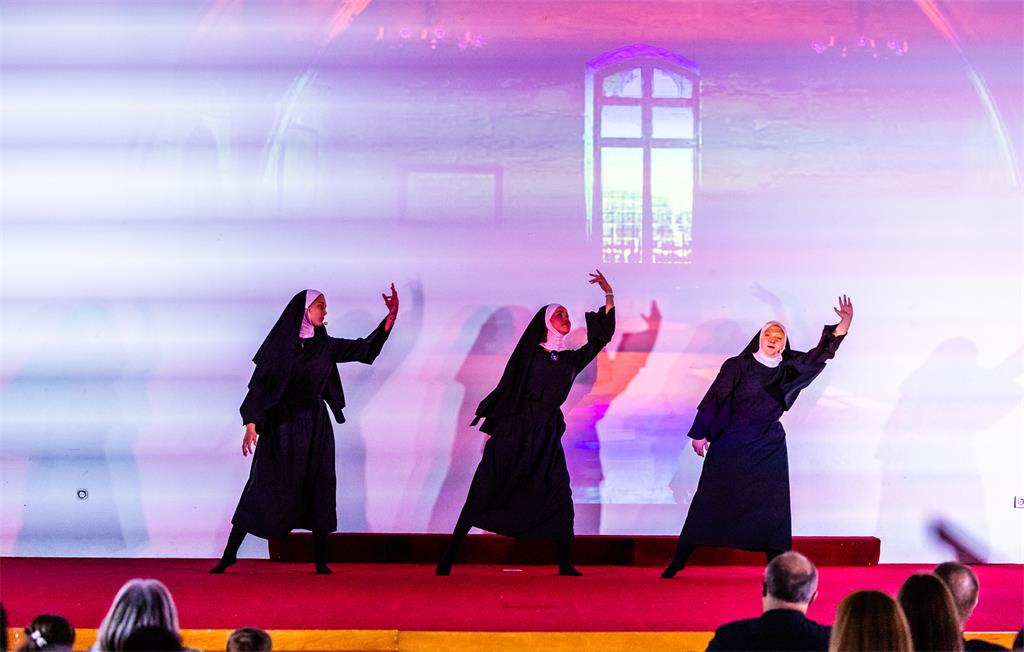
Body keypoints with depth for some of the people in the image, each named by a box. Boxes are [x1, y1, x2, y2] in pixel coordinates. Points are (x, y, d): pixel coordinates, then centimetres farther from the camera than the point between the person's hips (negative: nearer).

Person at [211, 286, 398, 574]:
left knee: (319, 491, 1)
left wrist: (391, 317, -10)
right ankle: (229, 554, 5)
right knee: (263, 488, -2)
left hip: (315, 426, 4)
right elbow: (258, 383, -6)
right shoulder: (280, 343, -5)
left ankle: (320, 561, 6)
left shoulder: (325, 345, 5)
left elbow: (365, 348, 1)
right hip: (280, 425, -3)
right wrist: (251, 424, -15)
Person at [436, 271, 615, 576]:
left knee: (559, 499, -4)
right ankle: (448, 559, -2)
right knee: (483, 494, -4)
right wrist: (491, 429, -4)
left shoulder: (570, 360, 14)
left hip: (547, 436, 4)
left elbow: (601, 336, 13)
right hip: (515, 430, -4)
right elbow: (507, 389, 0)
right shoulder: (529, 353, 1)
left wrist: (609, 296, 7)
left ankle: (565, 564, 2)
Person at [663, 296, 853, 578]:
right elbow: (714, 398, -2)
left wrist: (844, 323, -9)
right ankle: (679, 560, 3)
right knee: (710, 500, -2)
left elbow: (820, 354, 2)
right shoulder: (738, 366, -3)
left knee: (772, 507, 0)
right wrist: (700, 433, -4)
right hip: (731, 445, -3)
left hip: (769, 448, 3)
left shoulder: (788, 373, 7)